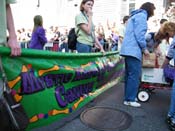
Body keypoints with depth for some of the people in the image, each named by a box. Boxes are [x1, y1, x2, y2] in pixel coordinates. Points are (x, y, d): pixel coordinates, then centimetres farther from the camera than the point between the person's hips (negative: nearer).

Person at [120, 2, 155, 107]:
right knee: (135, 75, -7)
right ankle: (130, 99, -3)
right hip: (133, 50, -10)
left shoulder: (135, 15, 26)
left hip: (128, 49, 10)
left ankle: (128, 97, 19)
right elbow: (139, 34, -15)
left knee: (130, 75, 12)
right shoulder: (142, 16, -5)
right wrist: (144, 48, -7)